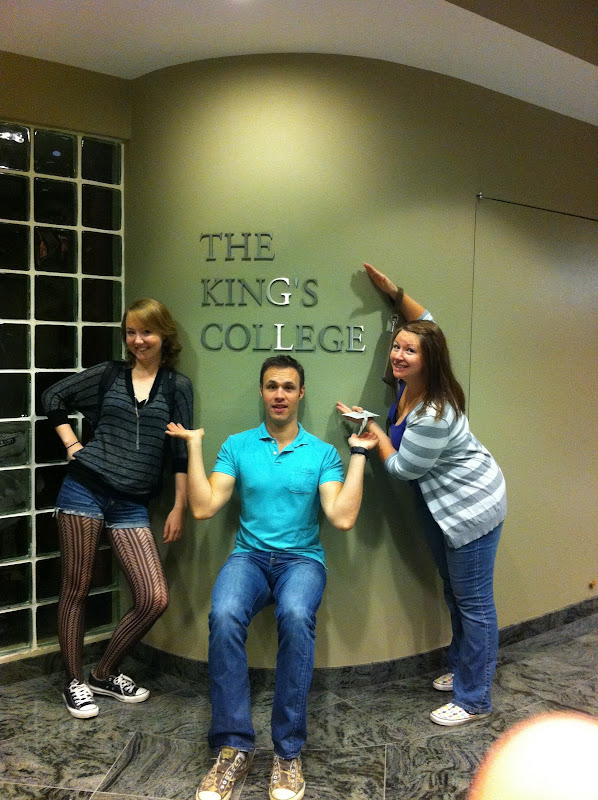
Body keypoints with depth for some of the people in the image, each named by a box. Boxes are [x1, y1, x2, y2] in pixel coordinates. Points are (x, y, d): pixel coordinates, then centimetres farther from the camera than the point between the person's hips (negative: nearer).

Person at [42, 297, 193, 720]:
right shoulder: (109, 374, 6)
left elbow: (182, 452, 3)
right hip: (84, 490, 0)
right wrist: (72, 445, 6)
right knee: (76, 590, 5)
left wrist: (179, 508, 1)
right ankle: (75, 682, 25)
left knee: (155, 599, -4)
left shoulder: (177, 385, 3)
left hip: (131, 504, 1)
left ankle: (105, 674, 19)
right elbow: (53, 398, 16)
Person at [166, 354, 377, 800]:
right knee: (224, 616, -32)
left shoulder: (322, 453, 5)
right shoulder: (237, 446, 8)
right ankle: (234, 747, -18)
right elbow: (203, 508, -2)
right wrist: (194, 444, -2)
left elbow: (342, 518, -8)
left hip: (303, 559, -1)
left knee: (296, 616, -35)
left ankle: (288, 751, -20)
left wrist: (359, 454, -6)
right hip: (249, 557, 1)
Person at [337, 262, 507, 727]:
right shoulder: (408, 383, -6)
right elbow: (425, 322, 10)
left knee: (473, 602, 2)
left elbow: (401, 468, -20)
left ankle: (474, 700, 14)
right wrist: (394, 292, 1)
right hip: (438, 505, 10)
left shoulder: (433, 414, -31)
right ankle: (462, 669, 38)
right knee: (454, 592, 21)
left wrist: (373, 429, -11)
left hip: (472, 508, -10)